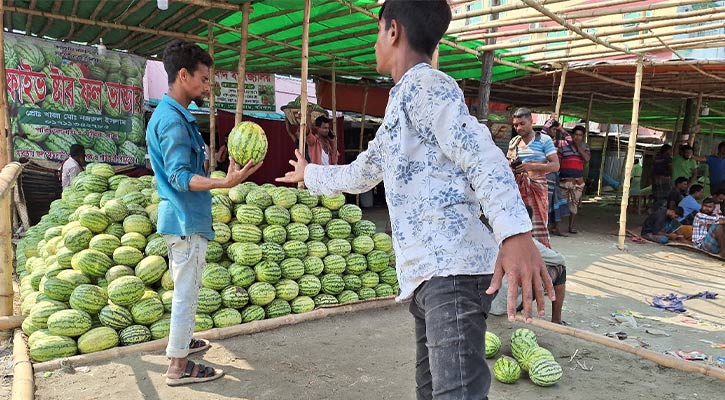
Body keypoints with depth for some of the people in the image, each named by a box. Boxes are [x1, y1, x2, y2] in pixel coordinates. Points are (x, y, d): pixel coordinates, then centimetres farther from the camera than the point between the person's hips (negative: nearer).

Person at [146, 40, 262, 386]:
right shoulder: (173, 119, -20)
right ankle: (178, 366, 9)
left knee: (185, 289, 22)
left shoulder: (169, 114, 13)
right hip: (187, 219, -10)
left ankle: (179, 341, 37)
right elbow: (179, 176, -27)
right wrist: (224, 183, -41)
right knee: (186, 291, -2)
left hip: (181, 217, 10)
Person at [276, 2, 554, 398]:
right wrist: (308, 174, 53)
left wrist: (515, 233, -34)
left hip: (452, 268, -10)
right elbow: (359, 174, 39)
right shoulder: (401, 102, 27)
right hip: (426, 273, 10)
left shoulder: (424, 83, -3)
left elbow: (481, 156, -20)